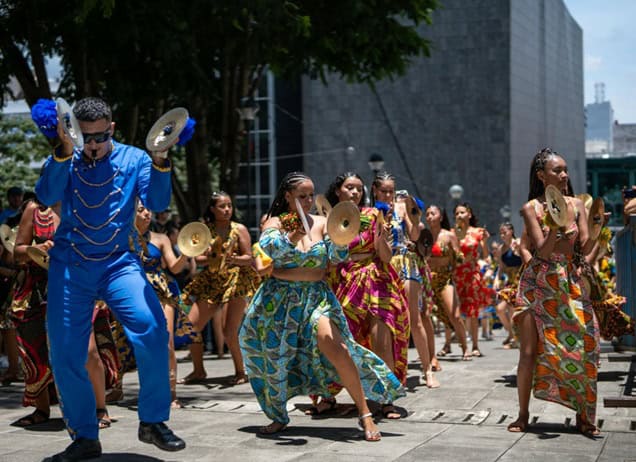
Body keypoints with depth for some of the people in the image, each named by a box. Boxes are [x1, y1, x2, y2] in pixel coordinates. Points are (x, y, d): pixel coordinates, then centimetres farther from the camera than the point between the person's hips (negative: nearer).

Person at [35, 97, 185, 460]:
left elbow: (157, 203, -9)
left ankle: (153, 422, -9)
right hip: (69, 266, 1)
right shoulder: (64, 160, 6)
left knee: (152, 330, -23)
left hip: (118, 264, -1)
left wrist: (159, 159, -24)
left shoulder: (133, 159, 4)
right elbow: (47, 195, -14)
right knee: (65, 355, -1)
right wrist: (66, 150, -26)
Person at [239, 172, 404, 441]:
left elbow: (337, 257, -4)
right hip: (279, 301, 1)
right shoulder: (275, 223, 1)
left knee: (335, 347, -22)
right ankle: (279, 417, 29)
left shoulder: (320, 223, 5)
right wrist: (289, 235, -32)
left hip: (317, 297, -1)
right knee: (273, 358, 5)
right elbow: (266, 249, -17)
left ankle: (365, 415, -16)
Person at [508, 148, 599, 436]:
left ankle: (583, 416, 7)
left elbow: (585, 249, -3)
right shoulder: (531, 208, -5)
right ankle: (523, 415, 12)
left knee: (581, 347, -4)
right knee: (529, 352, -2)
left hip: (570, 285, 2)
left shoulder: (576, 205, 3)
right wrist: (556, 226, -29)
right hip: (537, 286, -2)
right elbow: (543, 251, -13)